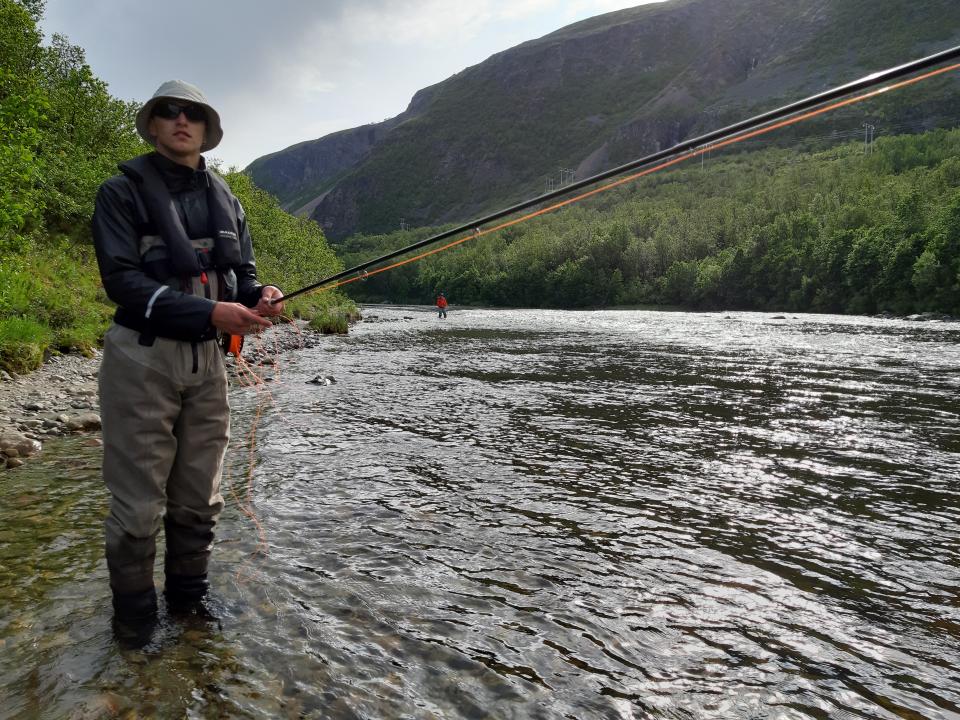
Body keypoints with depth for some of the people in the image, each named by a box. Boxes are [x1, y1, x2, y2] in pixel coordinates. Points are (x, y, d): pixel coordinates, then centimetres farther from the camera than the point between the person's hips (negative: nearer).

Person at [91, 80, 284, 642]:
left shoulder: (226, 201, 14)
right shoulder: (123, 191, -1)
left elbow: (243, 273, 15)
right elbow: (121, 279, -12)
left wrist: (261, 298, -10)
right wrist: (208, 313, -23)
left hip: (207, 358, 5)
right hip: (143, 357, -4)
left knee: (201, 500, 12)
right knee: (139, 505, 0)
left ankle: (189, 598, 29)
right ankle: (135, 616, 19)